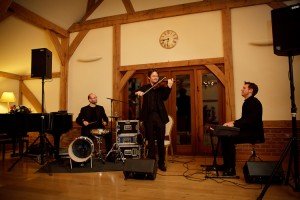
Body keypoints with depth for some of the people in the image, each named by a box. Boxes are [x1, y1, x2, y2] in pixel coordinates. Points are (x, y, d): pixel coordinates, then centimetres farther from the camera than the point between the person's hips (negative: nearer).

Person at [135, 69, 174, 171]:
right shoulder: (145, 87, 11)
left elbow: (165, 97, -9)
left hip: (160, 116, 0)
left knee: (161, 141, 6)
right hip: (149, 116, 0)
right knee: (151, 141, 6)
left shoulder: (161, 88, 9)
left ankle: (161, 163, 19)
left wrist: (169, 87, -25)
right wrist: (138, 92, -21)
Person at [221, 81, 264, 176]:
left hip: (254, 133, -9)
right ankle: (227, 165, 3)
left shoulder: (254, 102, -12)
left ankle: (231, 169, -14)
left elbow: (251, 119, -25)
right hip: (247, 131, 9)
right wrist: (232, 123, 2)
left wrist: (234, 123, -26)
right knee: (225, 137, -3)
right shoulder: (247, 102, 17)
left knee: (229, 139, -24)